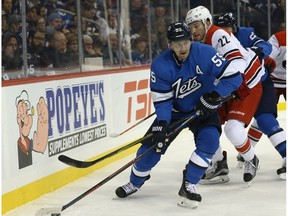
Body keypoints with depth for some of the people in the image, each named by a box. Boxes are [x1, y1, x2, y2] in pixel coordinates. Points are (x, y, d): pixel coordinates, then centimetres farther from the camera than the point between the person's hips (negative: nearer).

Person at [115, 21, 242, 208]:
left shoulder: (204, 54, -26)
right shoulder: (160, 65, -21)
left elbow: (233, 76, -25)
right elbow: (162, 100, -17)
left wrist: (213, 97, -31)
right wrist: (161, 125, -31)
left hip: (203, 108, -1)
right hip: (174, 110, 1)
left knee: (209, 140, -26)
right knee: (152, 146, -4)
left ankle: (189, 185, -11)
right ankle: (135, 182, 24)